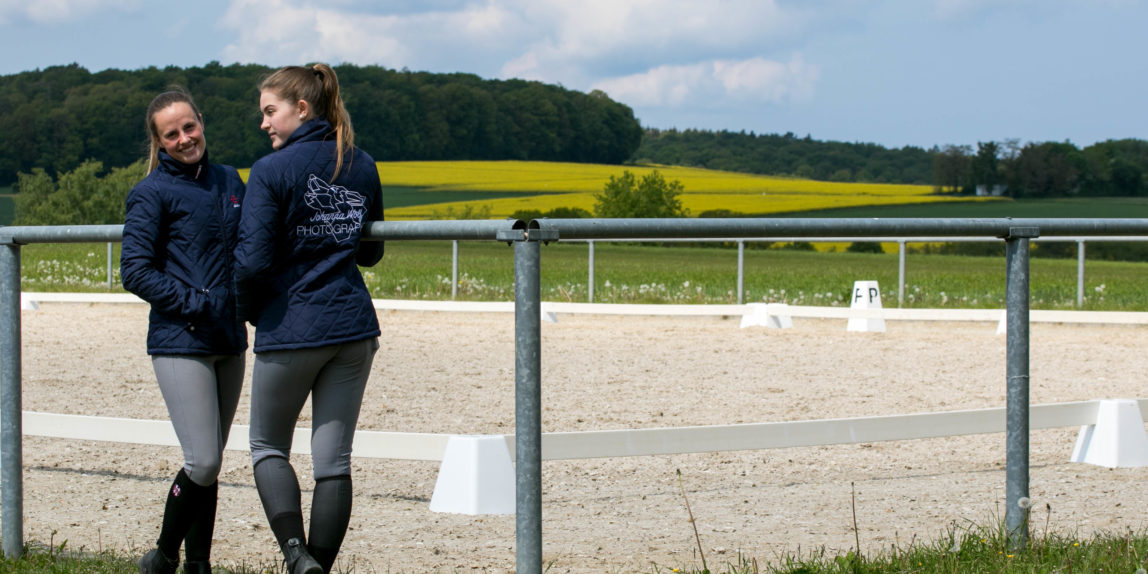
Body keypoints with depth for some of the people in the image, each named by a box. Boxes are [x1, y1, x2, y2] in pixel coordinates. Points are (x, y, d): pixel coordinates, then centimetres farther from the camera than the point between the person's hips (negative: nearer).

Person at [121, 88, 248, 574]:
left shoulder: (229, 181, 13)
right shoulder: (152, 194, -4)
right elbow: (135, 272, -9)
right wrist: (196, 306, -16)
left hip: (229, 342, 6)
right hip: (180, 343, -6)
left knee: (210, 465, 10)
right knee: (203, 464, -11)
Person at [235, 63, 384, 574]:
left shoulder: (271, 171, -12)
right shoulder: (363, 167, 6)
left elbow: (253, 260, -15)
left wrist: (250, 312, 3)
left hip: (291, 330, -5)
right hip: (354, 327, 5)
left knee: (268, 446, 12)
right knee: (333, 459, 7)